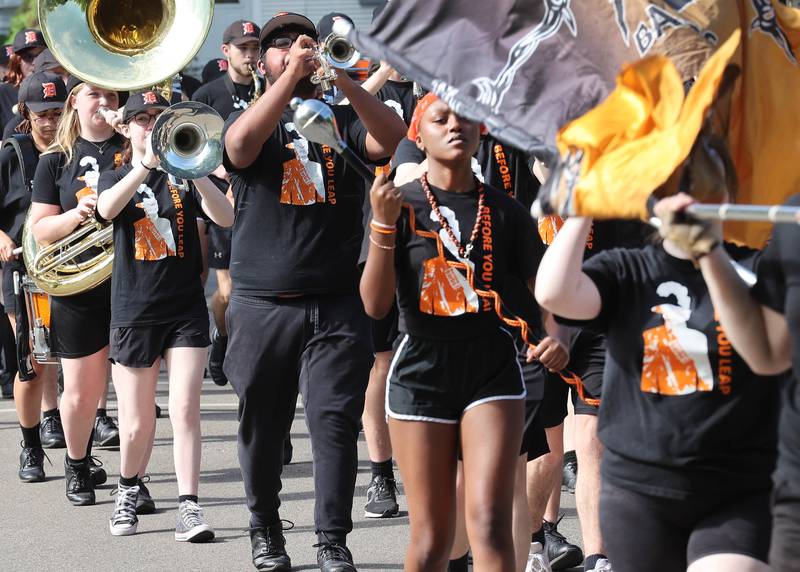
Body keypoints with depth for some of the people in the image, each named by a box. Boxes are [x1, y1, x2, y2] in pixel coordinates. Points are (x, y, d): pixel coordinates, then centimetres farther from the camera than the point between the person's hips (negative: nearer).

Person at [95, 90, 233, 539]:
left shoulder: (183, 177, 6)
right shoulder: (116, 179, 6)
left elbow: (226, 217, -12)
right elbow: (107, 209, -20)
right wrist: (147, 164, -30)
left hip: (186, 309, 0)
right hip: (134, 312, 0)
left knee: (185, 411, -10)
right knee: (138, 423, 5)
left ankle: (189, 508, -9)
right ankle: (129, 491, 30)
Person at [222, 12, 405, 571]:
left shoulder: (343, 119, 9)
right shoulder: (251, 119, 7)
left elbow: (391, 138, -11)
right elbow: (240, 144, -17)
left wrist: (341, 75, -22)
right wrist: (292, 75, -23)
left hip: (337, 304, 0)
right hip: (261, 304, 0)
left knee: (336, 421, -9)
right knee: (262, 428, 9)